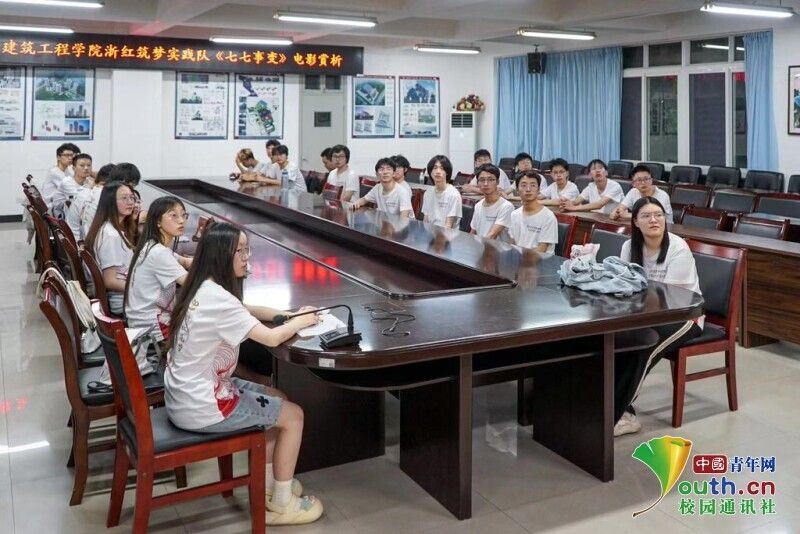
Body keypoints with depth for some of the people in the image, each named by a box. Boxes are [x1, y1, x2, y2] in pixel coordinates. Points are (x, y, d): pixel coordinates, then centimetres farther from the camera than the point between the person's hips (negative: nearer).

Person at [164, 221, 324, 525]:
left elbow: (243, 311, 19)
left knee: (277, 399, 22)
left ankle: (267, 482, 32)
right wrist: (301, 321, -4)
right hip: (200, 407, -9)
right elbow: (271, 338, -24)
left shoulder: (203, 290, 4)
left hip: (188, 394, 9)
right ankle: (281, 505, 16)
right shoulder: (217, 298, -26)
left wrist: (287, 315, 4)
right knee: (293, 415, 3)